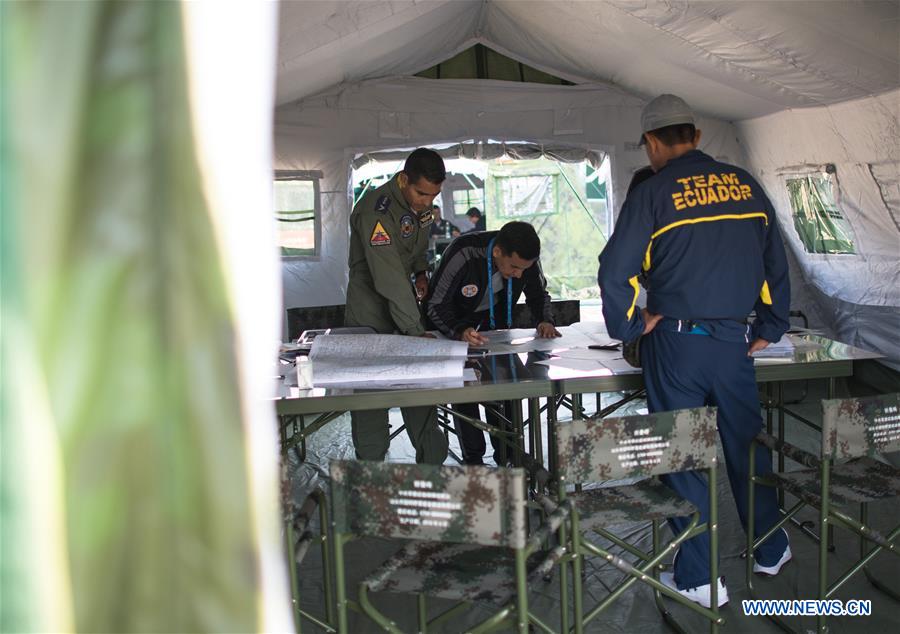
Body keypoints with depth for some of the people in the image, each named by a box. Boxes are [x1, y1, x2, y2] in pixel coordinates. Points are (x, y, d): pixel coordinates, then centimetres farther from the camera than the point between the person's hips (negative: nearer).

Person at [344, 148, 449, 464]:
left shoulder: (421, 202, -1)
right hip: (373, 311, -7)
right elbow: (389, 278, -34)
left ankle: (432, 468, 22)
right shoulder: (376, 210, -27)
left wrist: (421, 272, 0)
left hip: (407, 299, 7)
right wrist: (417, 331, -38)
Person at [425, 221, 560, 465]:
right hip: (451, 323, -4)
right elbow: (436, 306, -29)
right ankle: (473, 459, -1)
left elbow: (538, 293, -2)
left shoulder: (526, 258, -22)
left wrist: (545, 320, -22)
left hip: (493, 320, 4)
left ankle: (506, 452, 11)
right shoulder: (462, 255, -36)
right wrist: (461, 332, -47)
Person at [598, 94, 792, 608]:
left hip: (674, 341, -4)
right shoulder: (745, 184, 8)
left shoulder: (653, 192, -6)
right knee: (747, 446, 19)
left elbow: (615, 271, -12)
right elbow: (776, 261, 12)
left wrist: (628, 328, 2)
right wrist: (770, 328, 19)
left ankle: (698, 578, 16)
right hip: (735, 343, 4)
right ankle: (771, 550, 37)